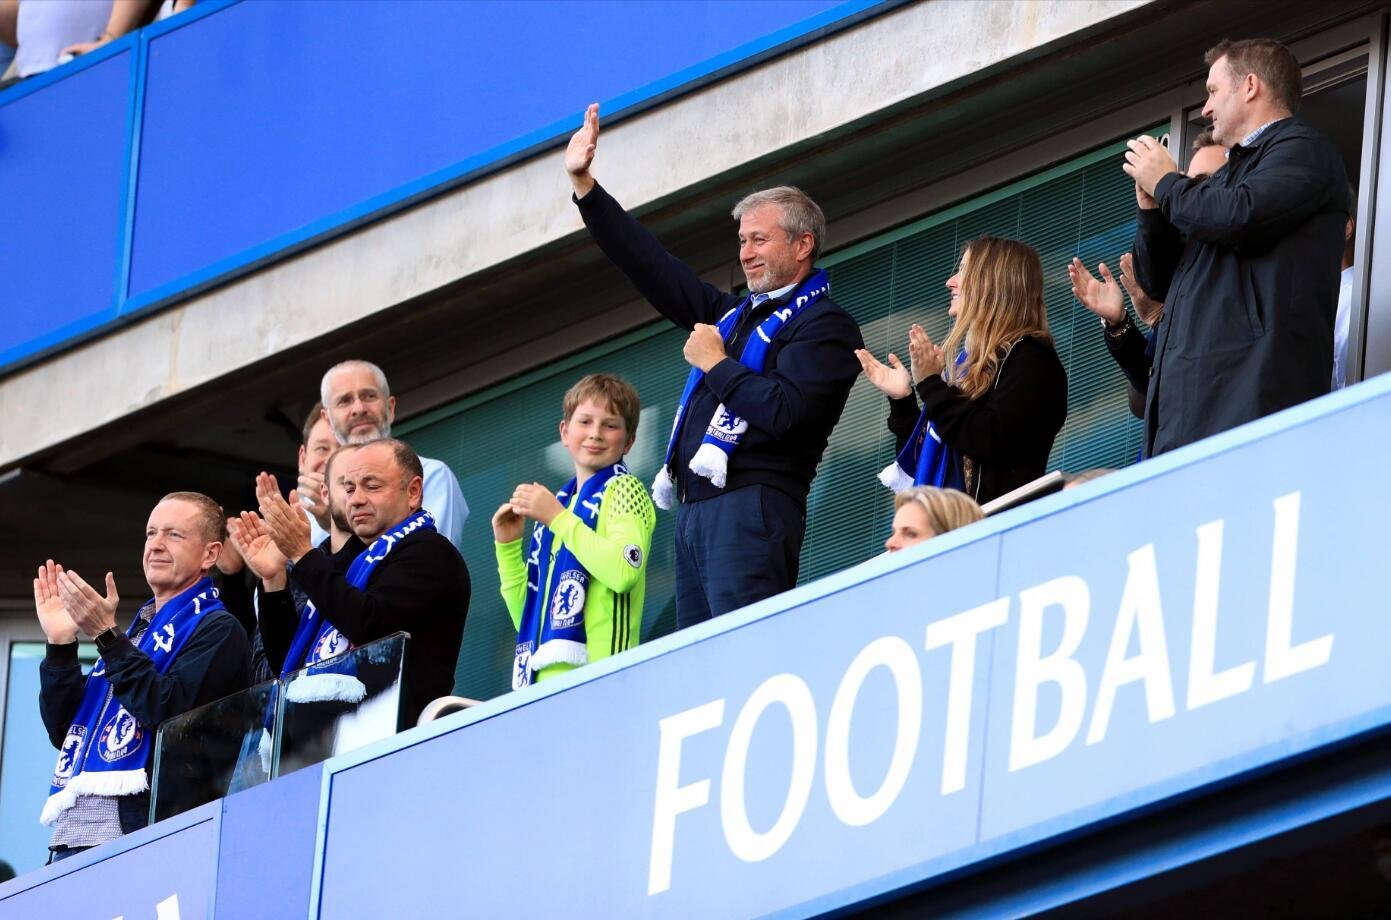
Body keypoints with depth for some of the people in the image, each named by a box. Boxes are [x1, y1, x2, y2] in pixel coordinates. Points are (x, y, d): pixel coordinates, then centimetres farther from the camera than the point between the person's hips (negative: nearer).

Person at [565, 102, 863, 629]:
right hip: (695, 510, 9)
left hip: (751, 508, -9)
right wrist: (582, 184, 25)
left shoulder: (824, 327, -1)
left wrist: (717, 365, -4)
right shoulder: (733, 315, 25)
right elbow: (650, 268, 28)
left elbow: (783, 412, -16)